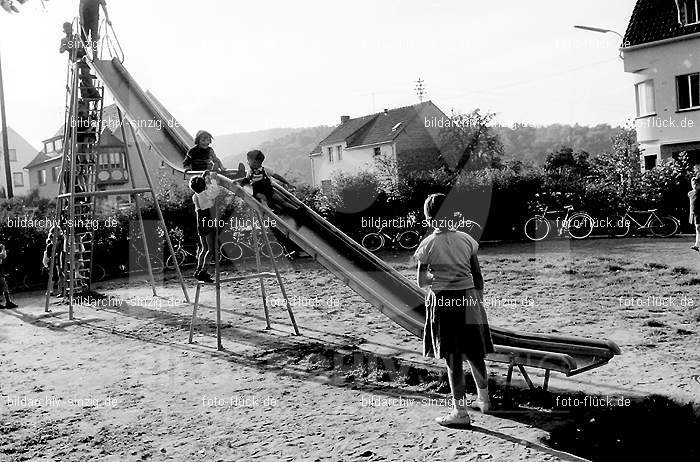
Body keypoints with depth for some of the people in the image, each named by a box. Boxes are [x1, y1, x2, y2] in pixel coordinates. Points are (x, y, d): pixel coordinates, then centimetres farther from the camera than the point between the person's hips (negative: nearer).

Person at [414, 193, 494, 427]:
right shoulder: (467, 239, 0)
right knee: (475, 352, 19)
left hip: (443, 301, -3)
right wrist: (479, 301, 15)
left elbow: (421, 282, -6)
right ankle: (484, 399, 34)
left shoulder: (428, 245, -9)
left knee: (453, 357, 3)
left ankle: (460, 411, 10)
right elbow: (478, 276, 4)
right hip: (469, 298, 3)